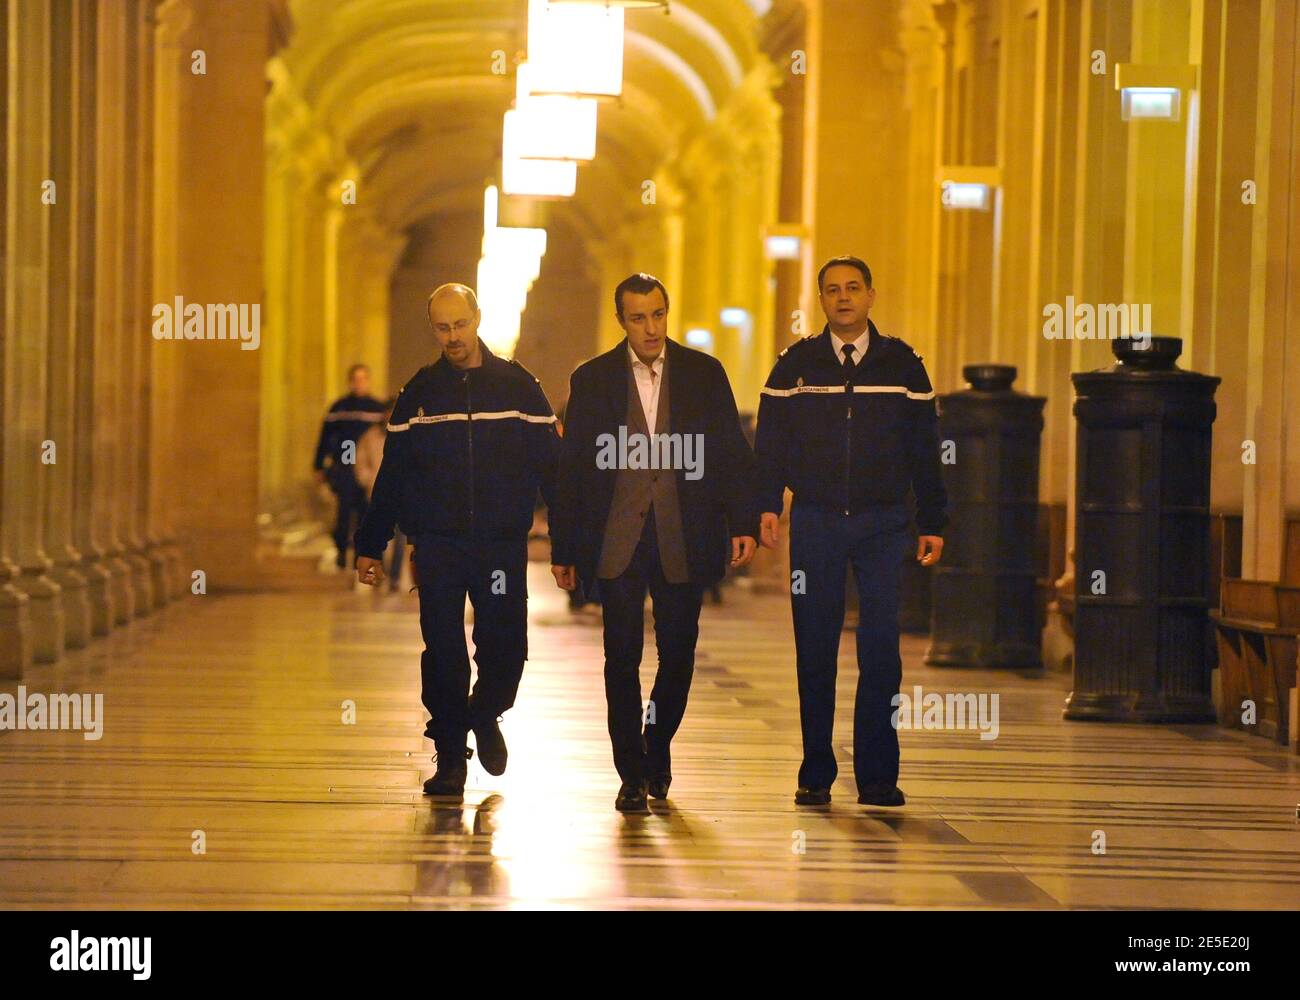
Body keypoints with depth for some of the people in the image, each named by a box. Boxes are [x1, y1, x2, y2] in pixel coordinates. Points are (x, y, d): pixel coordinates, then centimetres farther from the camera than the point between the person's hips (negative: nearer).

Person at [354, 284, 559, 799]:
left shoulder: (518, 385, 2)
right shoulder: (419, 393, 7)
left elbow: (550, 466, 2)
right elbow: (392, 475, 10)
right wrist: (371, 545, 7)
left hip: (502, 544, -1)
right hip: (437, 545, 1)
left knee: (505, 651, -4)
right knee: (443, 657, -1)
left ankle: (484, 716, 27)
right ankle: (450, 757, 10)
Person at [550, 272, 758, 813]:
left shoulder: (705, 374, 6)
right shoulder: (592, 379, 5)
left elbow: (733, 453, 5)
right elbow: (571, 467, 6)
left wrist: (743, 523, -6)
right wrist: (564, 549, 3)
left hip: (682, 540, 1)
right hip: (616, 540, -1)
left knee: (678, 655, 5)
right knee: (622, 657, -2)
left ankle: (657, 748, 29)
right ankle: (632, 773, 7)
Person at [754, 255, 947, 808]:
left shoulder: (901, 363, 6)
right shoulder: (796, 363, 6)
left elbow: (924, 447, 9)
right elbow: (771, 439, 6)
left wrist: (932, 523, 6)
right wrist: (767, 504, -7)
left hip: (883, 522, 0)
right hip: (815, 522, 0)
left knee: (881, 648, -5)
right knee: (814, 651, 2)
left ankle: (878, 776, 0)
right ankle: (816, 774, 9)